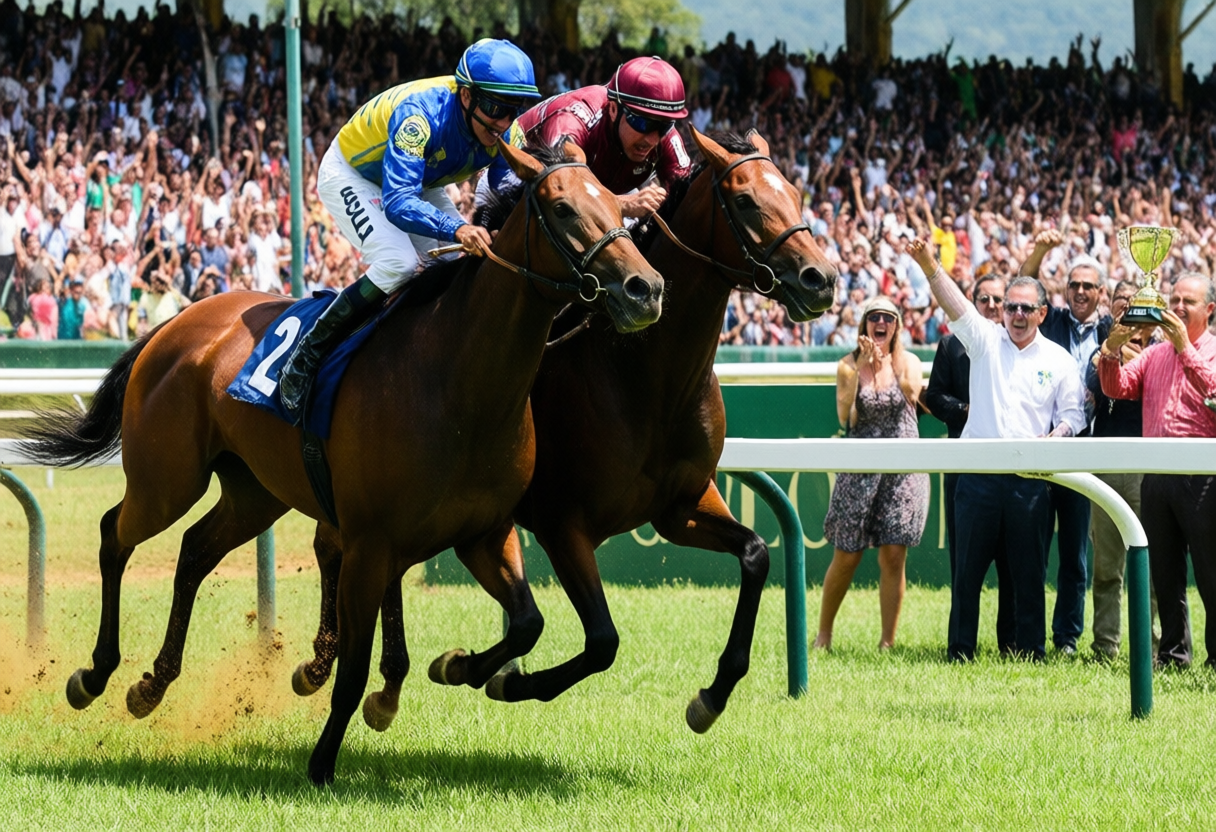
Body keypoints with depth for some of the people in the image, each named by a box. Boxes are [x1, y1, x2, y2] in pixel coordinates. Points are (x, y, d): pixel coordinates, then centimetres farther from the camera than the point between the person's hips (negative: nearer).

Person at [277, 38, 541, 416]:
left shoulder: (509, 133, -22)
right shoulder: (419, 114, -41)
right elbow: (397, 202, -48)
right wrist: (456, 228, -65)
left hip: (416, 182, 7)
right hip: (350, 173, -7)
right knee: (398, 263, -28)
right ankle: (306, 356, -19)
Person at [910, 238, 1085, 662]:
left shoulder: (1059, 361, 8)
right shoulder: (985, 340, 8)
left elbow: (1072, 414, 10)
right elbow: (954, 303, -6)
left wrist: (1056, 436, -12)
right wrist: (928, 265, -22)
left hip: (1030, 479, 0)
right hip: (979, 476, 0)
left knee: (1029, 570, 3)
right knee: (968, 567, 2)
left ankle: (1030, 650, 10)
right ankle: (960, 650, 8)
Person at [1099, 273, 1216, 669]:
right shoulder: (1155, 354, 16)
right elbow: (1116, 388, 7)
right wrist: (1111, 351, -11)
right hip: (1156, 475, 6)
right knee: (1165, 573, 11)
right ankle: (1173, 653, 19)